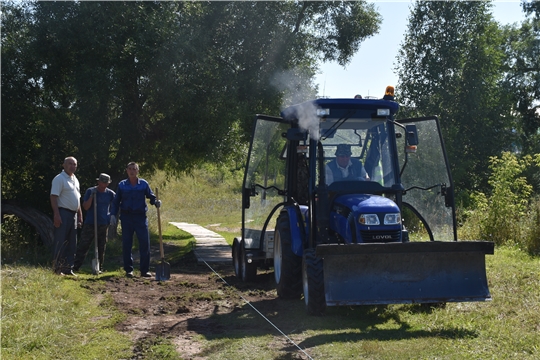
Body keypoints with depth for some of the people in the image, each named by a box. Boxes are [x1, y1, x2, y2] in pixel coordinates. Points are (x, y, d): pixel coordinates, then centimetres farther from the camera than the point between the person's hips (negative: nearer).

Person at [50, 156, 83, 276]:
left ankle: (68, 269, 15)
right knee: (61, 242, -8)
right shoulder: (59, 179, -9)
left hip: (73, 214, 9)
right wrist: (57, 215, -23)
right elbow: (54, 197, -16)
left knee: (72, 244, 9)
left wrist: (80, 215, 19)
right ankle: (57, 268, -4)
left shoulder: (75, 179, 17)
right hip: (63, 213, -9)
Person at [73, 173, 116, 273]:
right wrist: (92, 196, -17)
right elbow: (85, 207, -6)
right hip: (90, 224, -2)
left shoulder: (110, 193, 5)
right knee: (83, 246, -4)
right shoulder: (90, 191, 0)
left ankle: (99, 268, 14)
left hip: (103, 224, 2)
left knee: (101, 248, 6)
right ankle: (75, 267, -2)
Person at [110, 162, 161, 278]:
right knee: (126, 244, 3)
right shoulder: (122, 185, 7)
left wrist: (156, 202, -17)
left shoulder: (144, 184, 5)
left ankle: (145, 270, 2)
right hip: (126, 217, 1)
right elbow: (116, 201, 9)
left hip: (141, 216, 0)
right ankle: (128, 270, 11)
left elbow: (151, 197, 4)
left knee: (145, 243, -5)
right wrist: (113, 214, -1)